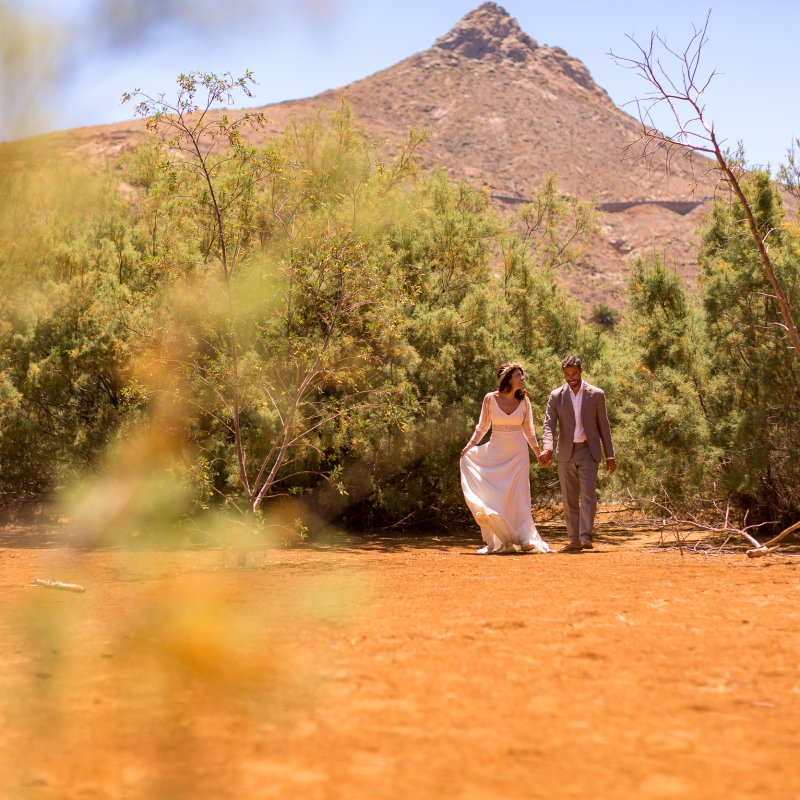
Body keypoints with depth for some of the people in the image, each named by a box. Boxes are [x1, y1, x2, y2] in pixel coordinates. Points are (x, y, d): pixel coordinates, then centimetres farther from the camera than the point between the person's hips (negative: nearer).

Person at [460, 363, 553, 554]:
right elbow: (482, 426, 5)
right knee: (493, 497, -2)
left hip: (518, 454, 1)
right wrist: (471, 445, -7)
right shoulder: (491, 398, -4)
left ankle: (524, 540, 1)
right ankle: (499, 541, 6)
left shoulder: (524, 400, 1)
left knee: (518, 496, -1)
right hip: (495, 453, -1)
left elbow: (529, 430, 10)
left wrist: (539, 453, 6)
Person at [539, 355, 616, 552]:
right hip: (566, 453, 2)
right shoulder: (556, 396, 2)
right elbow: (549, 424, -6)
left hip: (588, 451, -2)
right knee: (569, 498, 4)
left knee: (588, 493, -17)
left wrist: (610, 455, 2)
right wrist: (547, 448, -24)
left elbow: (603, 426, 4)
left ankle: (586, 536, -19)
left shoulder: (596, 394, 1)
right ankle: (574, 541, 10)